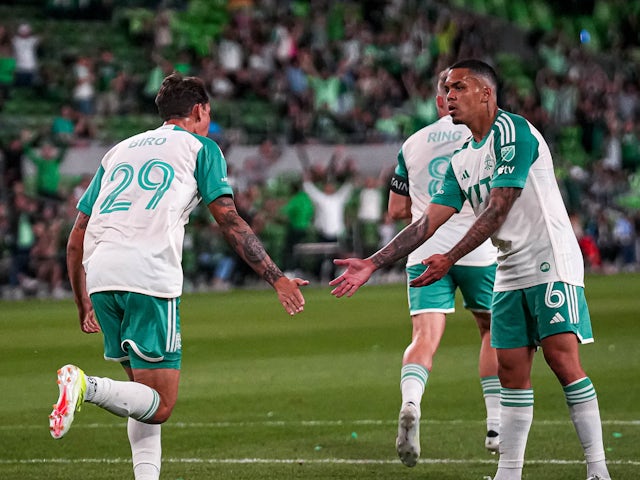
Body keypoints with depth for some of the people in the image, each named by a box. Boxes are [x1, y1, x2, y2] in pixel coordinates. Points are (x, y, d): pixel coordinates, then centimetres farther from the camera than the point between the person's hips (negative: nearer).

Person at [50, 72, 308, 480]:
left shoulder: (118, 151, 28)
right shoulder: (200, 147, 15)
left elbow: (77, 238, 26)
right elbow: (231, 223, 3)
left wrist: (84, 306, 34)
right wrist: (277, 279, 4)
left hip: (100, 278, 6)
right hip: (151, 278, -6)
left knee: (145, 394, 18)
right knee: (159, 405, -4)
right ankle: (86, 385, -27)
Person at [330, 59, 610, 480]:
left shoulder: (512, 131, -12)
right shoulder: (462, 161, 14)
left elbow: (498, 210, -17)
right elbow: (428, 222, 12)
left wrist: (450, 259, -18)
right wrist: (372, 264, 5)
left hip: (551, 263, -8)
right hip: (510, 273, 8)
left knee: (563, 358, -15)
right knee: (512, 372, 4)